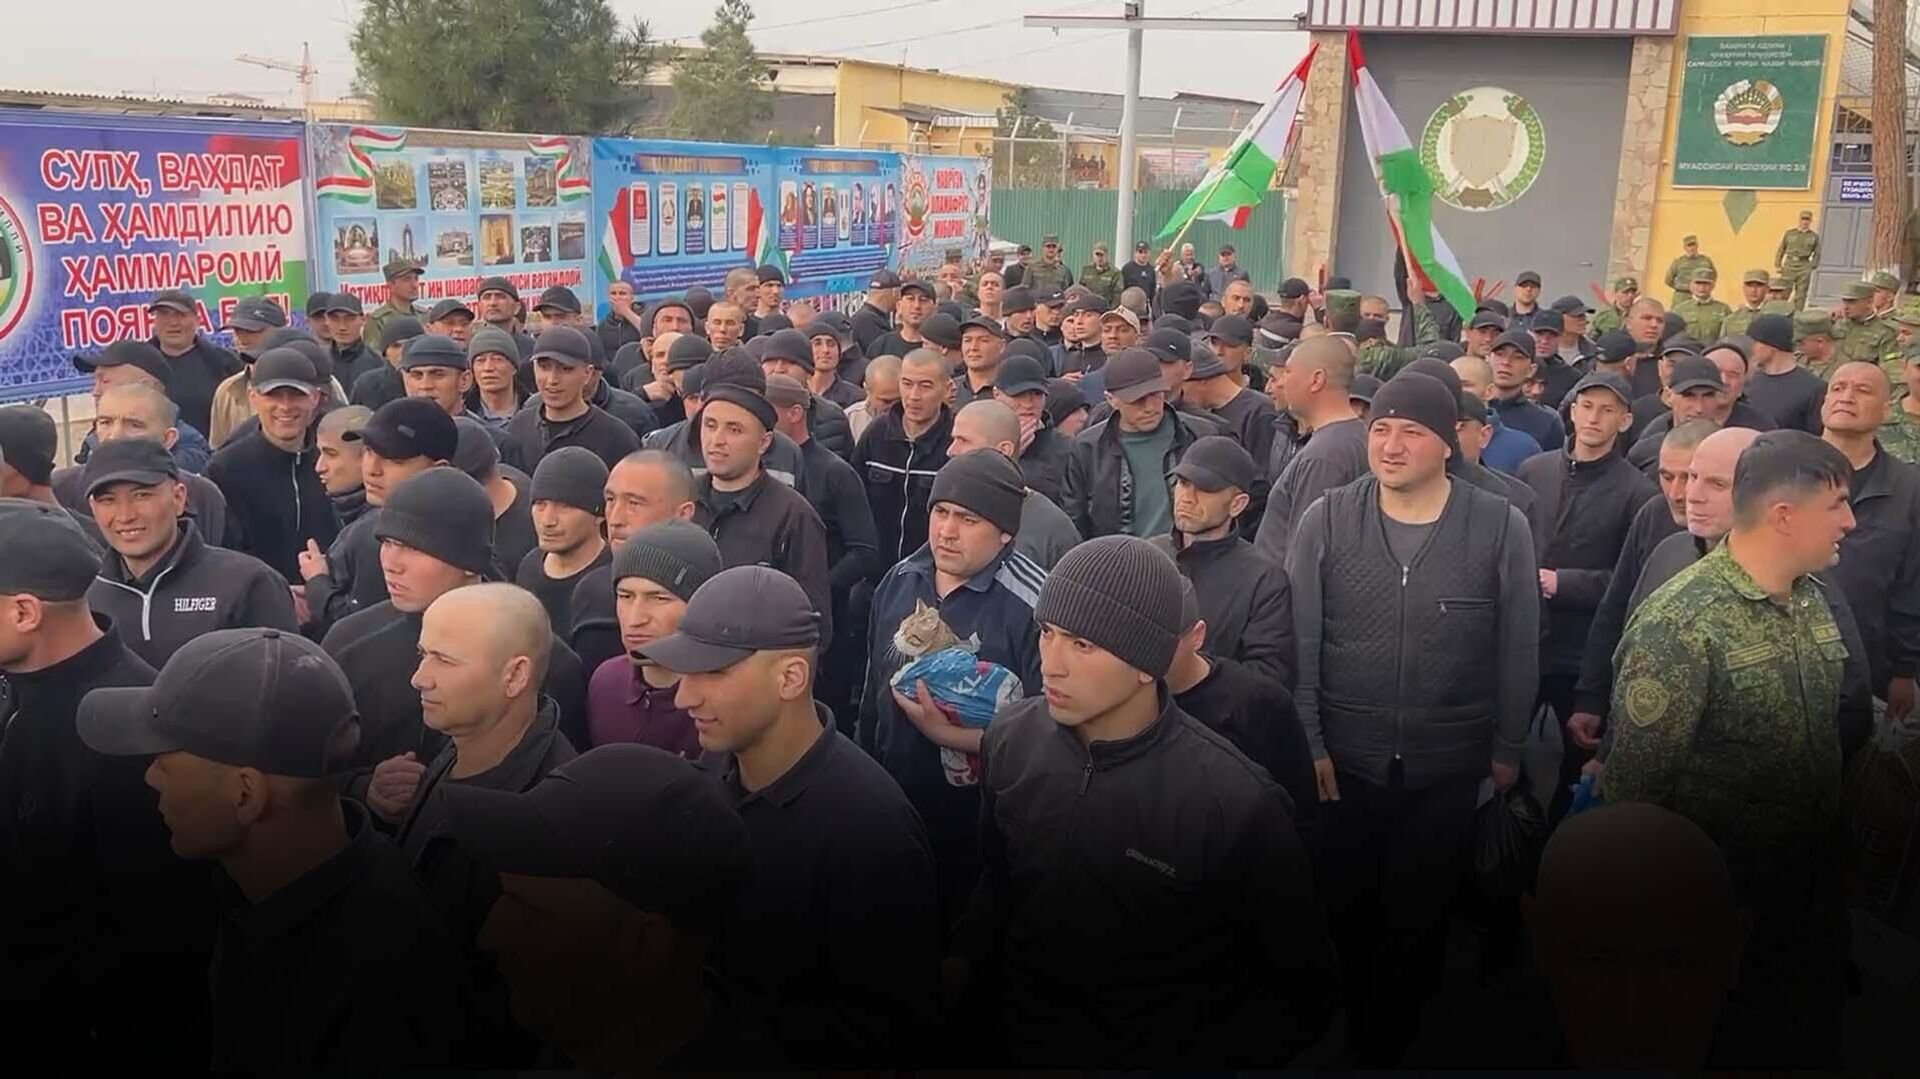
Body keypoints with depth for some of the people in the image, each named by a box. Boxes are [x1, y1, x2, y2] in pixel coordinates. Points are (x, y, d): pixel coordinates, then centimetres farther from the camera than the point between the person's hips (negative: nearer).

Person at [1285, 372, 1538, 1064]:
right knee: (1342, 913, 14)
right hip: (1342, 762, 1)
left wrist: (1507, 749, 5)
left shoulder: (1501, 528, -7)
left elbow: (1519, 650, 1)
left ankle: (1388, 1043, 34)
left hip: (1449, 770, 0)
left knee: (1418, 920, 13)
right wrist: (1308, 743, -4)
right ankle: (1336, 1039, 35)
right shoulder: (1326, 520, -5)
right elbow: (1298, 643, -3)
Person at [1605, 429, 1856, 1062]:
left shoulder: (1814, 598, 2)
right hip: (1717, 902, -7)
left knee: (1814, 1034, 21)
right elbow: (1635, 785, -21)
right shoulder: (1681, 625, -24)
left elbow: (1840, 722, 14)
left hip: (1813, 891, 7)